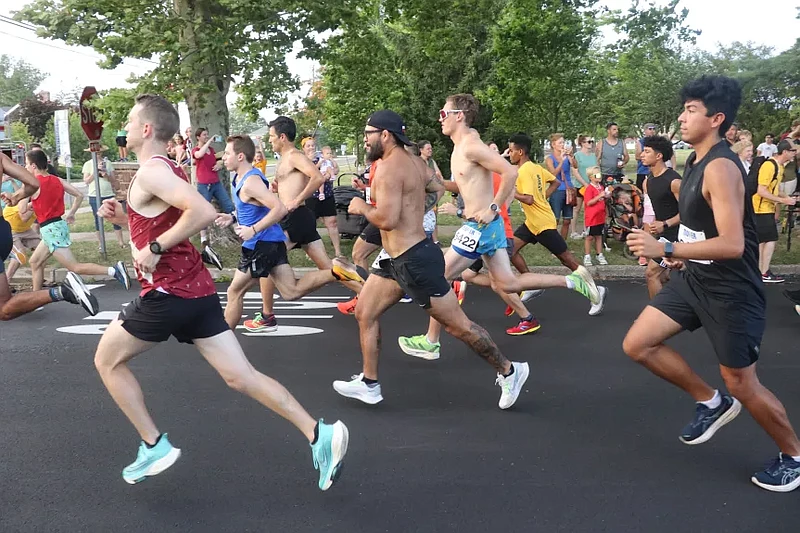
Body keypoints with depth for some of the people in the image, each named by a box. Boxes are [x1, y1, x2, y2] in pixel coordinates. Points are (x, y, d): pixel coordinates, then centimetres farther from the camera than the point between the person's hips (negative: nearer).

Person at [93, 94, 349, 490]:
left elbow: (204, 212, -29)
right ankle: (319, 435, -5)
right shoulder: (170, 170, 18)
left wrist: (155, 248, -20)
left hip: (167, 292, -8)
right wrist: (123, 216, 18)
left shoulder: (150, 172, -12)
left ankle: (154, 446, 16)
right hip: (197, 289, 9)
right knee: (240, 376, 4)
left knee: (107, 361, 15)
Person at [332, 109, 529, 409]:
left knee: (458, 324, 1)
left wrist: (362, 207, -10)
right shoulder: (414, 162, 10)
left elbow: (387, 219, -27)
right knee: (364, 313, 13)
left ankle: (508, 372, 17)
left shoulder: (388, 168, -19)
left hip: (414, 261, -10)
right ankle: (368, 384, 23)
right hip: (396, 259, 10)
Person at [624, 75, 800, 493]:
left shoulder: (720, 167, -24)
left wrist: (666, 250, -33)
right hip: (694, 279, 9)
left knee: (742, 385, 4)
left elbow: (732, 245, -31)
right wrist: (683, 251, 20)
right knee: (637, 345, 1)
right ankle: (710, 401, 20)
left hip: (731, 290, -9)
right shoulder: (696, 162, 5)